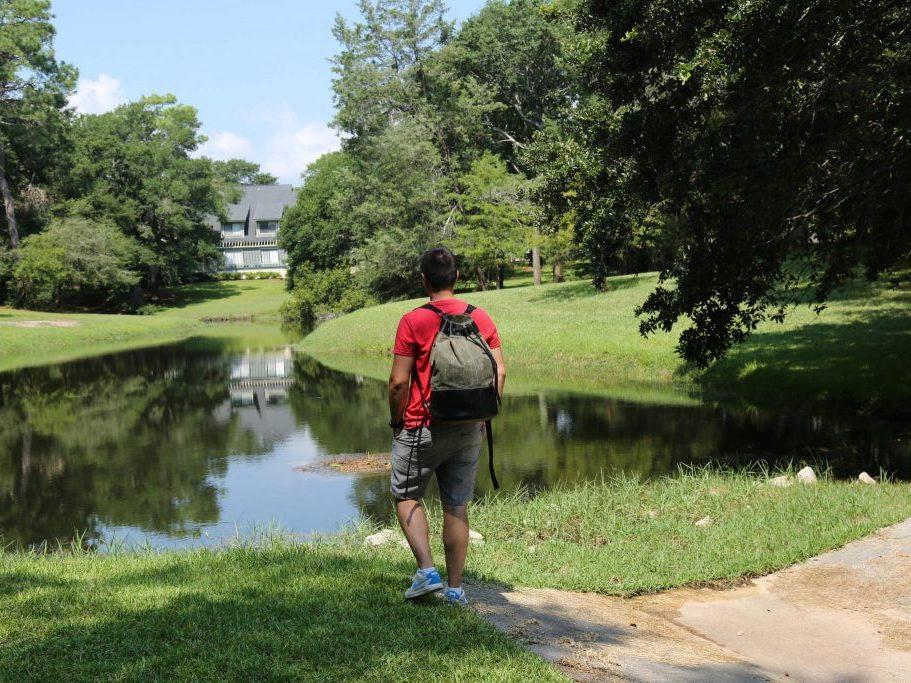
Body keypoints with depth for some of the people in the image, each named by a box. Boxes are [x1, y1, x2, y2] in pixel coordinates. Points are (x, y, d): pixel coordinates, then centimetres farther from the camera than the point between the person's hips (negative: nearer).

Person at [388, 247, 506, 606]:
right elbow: (499, 372, -1)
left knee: (407, 497, 13)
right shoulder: (481, 318, 2)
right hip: (468, 429, 4)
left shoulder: (413, 321, -11)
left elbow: (399, 381, -14)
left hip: (422, 427, -4)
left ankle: (426, 570, -1)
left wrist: (396, 419, 1)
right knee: (457, 506, 10)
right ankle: (455, 588, 13)